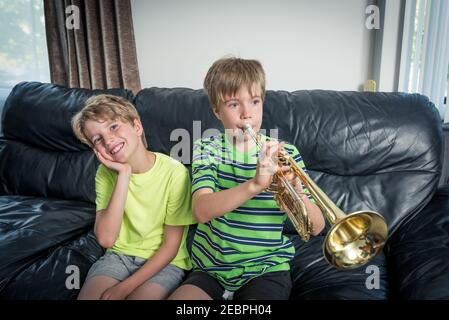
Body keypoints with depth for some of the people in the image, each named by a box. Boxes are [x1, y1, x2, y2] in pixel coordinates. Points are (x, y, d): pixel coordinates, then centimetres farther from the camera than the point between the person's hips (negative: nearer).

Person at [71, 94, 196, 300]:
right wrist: (124, 175, -22)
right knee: (88, 295, -20)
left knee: (139, 296, -27)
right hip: (119, 255, 3)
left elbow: (171, 246, -11)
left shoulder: (175, 173, -17)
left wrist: (125, 287, -16)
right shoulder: (106, 172, -5)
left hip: (163, 261, -3)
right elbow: (106, 239, -18)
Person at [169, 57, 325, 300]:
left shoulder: (285, 153, -1)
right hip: (212, 266, 1)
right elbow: (201, 211, -19)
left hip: (267, 269, 0)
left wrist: (296, 191, -26)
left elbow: (316, 227, -6)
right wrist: (255, 185, -34)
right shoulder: (207, 148, -1)